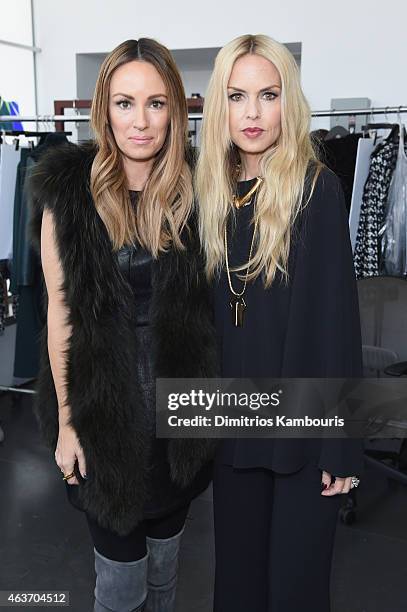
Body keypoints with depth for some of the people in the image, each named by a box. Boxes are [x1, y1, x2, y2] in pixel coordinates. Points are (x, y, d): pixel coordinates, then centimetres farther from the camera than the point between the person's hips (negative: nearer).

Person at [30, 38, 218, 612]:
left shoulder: (192, 192, -3)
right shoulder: (69, 192, -10)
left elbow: (204, 302, 2)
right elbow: (60, 310, -9)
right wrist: (66, 420, -7)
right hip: (105, 404, -2)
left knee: (167, 541, 23)